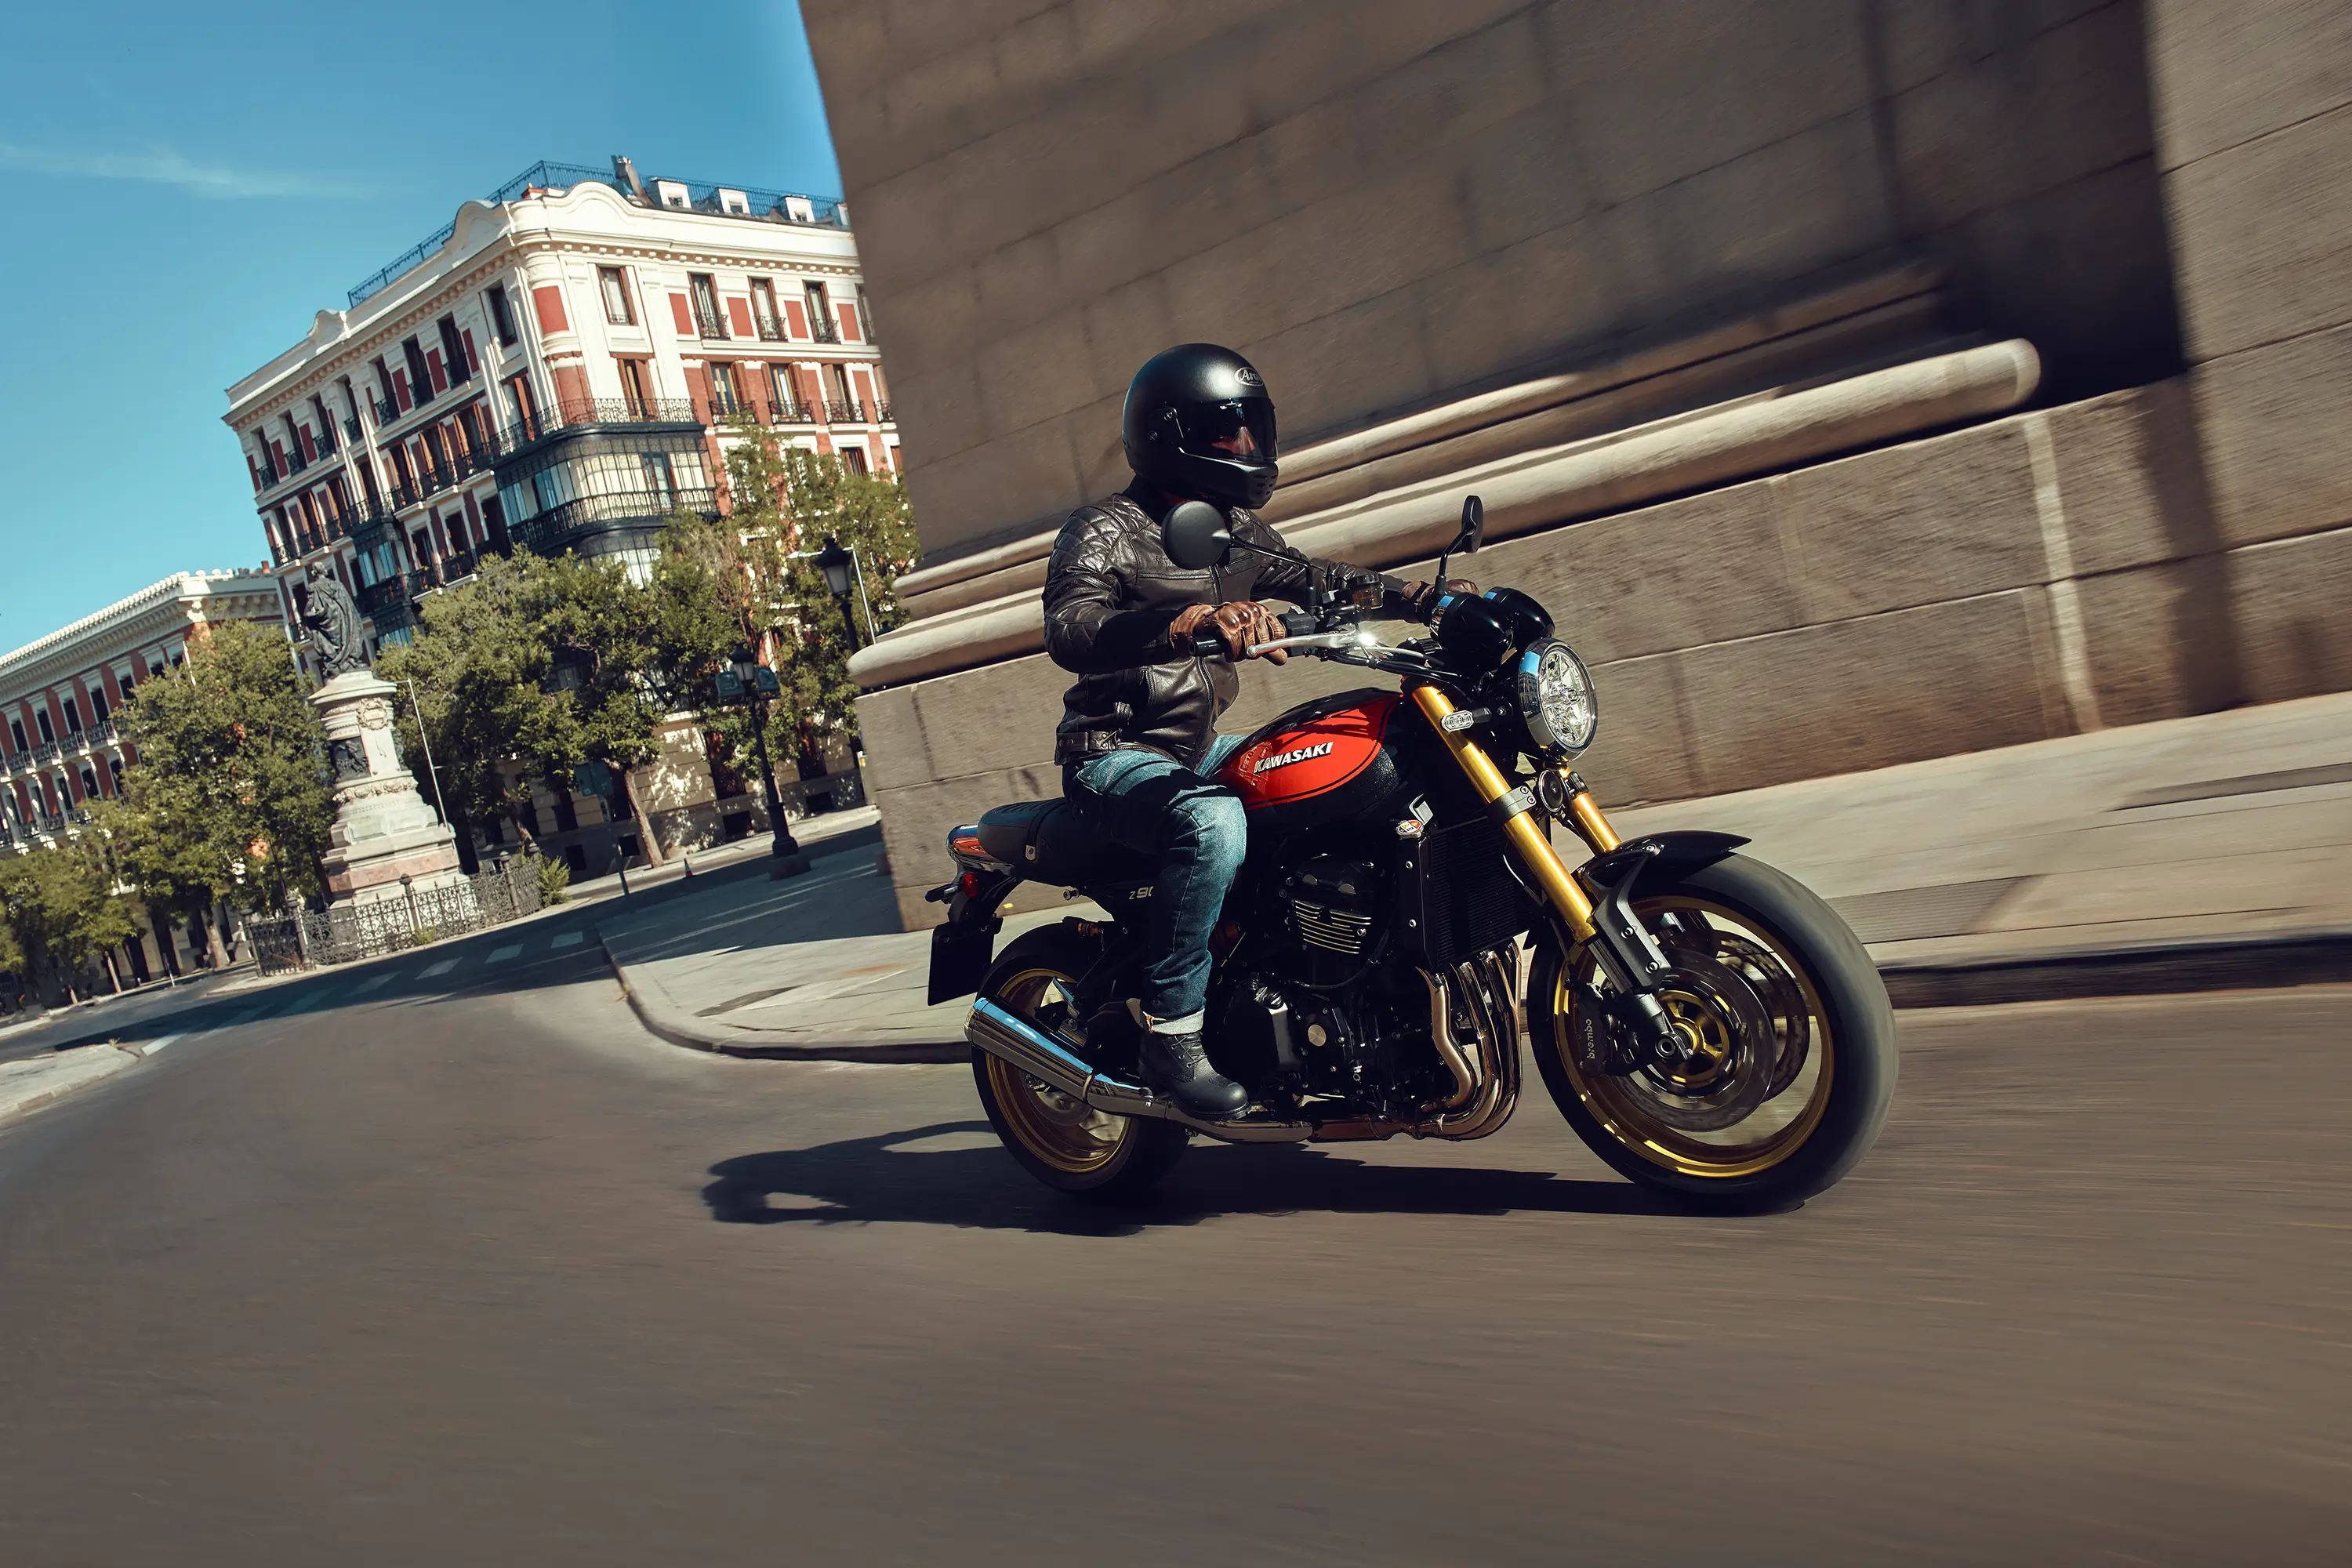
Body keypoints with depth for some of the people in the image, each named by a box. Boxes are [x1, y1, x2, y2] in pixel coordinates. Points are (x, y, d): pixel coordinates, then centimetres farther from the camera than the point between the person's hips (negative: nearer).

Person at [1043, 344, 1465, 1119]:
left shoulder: (1235, 530, 11)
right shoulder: (1106, 529, -14)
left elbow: (1311, 578, 19)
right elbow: (1069, 631, -32)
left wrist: (1416, 596, 1)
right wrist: (1196, 619, -49)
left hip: (1199, 745, 8)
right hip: (1117, 754, -8)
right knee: (1212, 822, -38)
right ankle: (1171, 1030, -26)